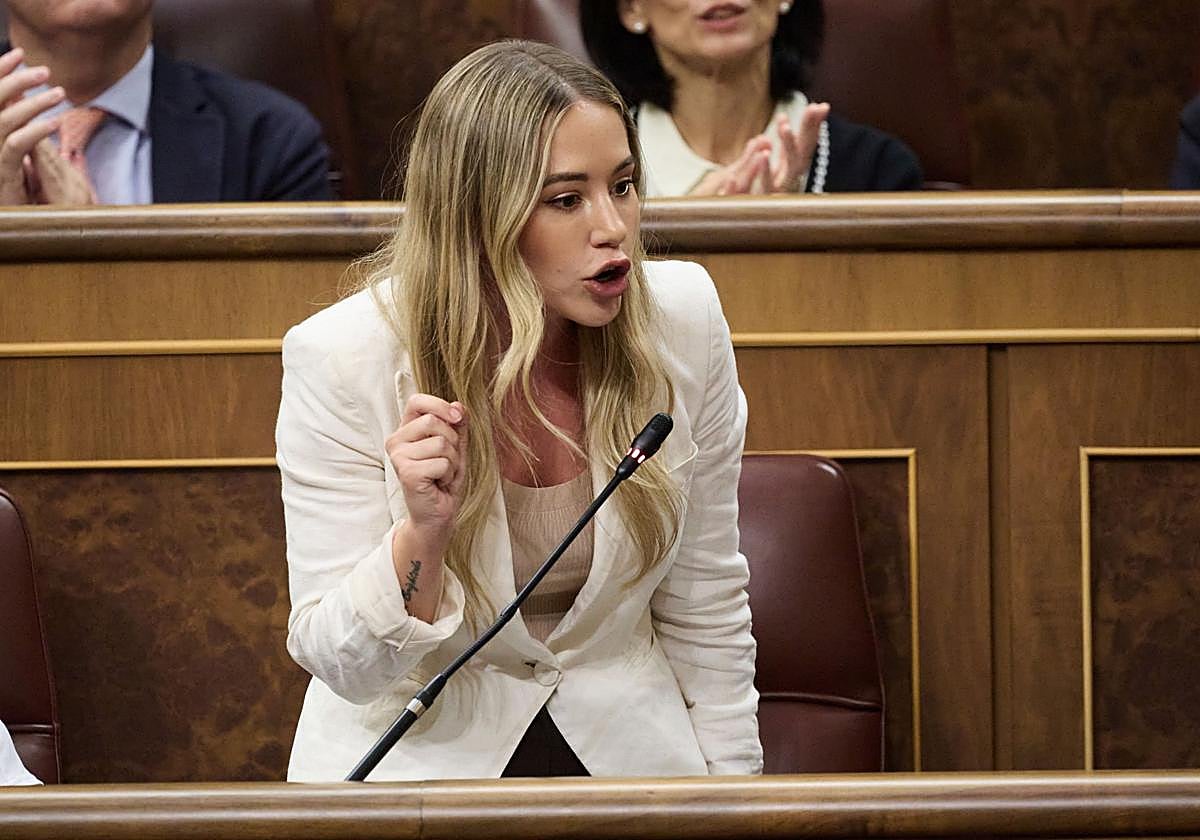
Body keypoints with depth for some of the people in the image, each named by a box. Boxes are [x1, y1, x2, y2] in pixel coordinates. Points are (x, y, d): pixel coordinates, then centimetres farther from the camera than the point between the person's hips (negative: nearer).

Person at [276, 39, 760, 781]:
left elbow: (706, 600, 5)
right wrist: (425, 531, -29)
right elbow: (344, 666, -13)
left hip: (624, 746, 3)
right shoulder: (342, 360, -16)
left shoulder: (682, 320, -7)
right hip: (417, 759, -3)